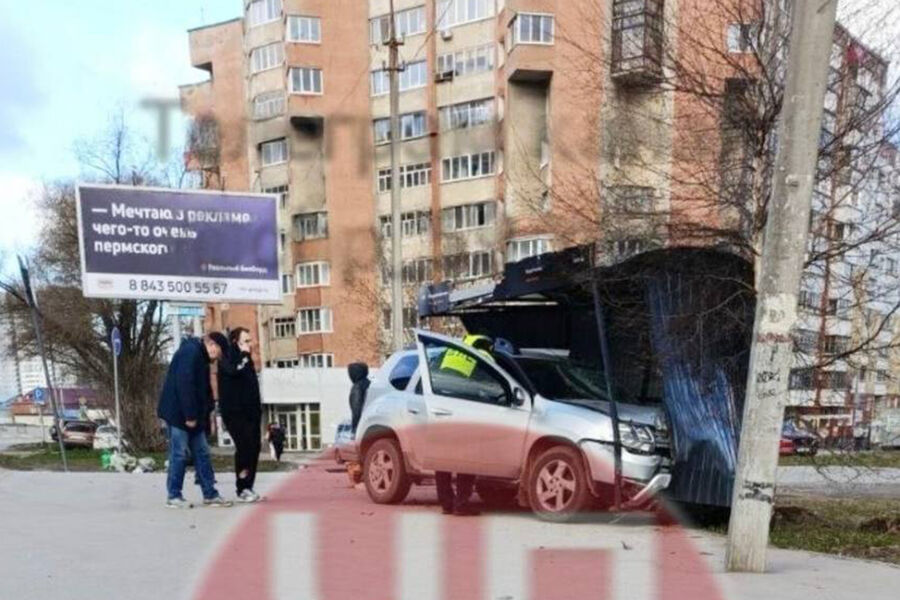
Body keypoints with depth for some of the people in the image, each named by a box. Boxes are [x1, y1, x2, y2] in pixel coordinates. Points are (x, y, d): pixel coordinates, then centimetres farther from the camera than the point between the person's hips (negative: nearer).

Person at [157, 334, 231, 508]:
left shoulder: (201, 357, 18)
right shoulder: (190, 352, -14)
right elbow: (184, 385, -23)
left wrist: (203, 416, 9)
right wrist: (190, 415, -21)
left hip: (193, 416, 10)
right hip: (179, 414, -10)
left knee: (202, 454, 8)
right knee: (179, 455, -4)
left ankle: (210, 494, 11)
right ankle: (174, 496, 4)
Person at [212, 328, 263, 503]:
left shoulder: (245, 359, 18)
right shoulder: (227, 358, -6)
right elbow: (234, 370, -31)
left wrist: (258, 410, 16)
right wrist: (243, 354, -17)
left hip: (250, 412, 8)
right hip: (234, 412, -8)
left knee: (254, 448, 4)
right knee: (245, 446, -16)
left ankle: (248, 487, 12)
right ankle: (242, 489, -9)